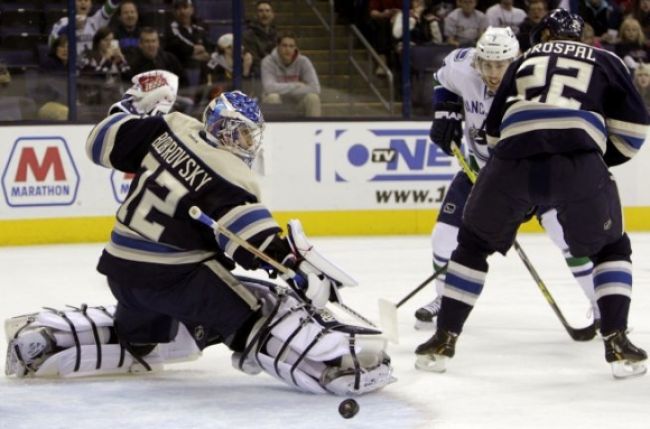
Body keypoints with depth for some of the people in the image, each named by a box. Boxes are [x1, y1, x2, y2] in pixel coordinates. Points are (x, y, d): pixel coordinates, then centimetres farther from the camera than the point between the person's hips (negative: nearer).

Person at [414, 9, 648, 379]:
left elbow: (495, 130, 31)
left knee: (474, 243, 24)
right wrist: (605, 160, 30)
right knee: (611, 249, 21)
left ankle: (444, 339, 20)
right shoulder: (603, 60, 25)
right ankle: (618, 343, 7)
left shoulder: (524, 62, 32)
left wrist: (516, 193, 41)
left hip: (514, 159, 2)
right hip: (579, 162, -1)